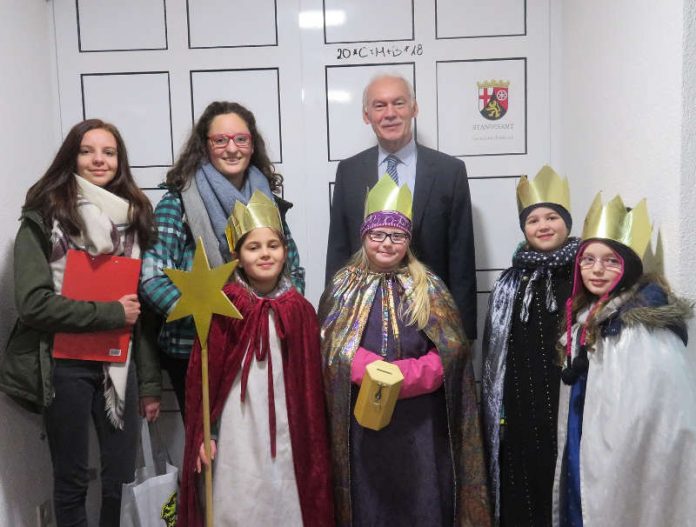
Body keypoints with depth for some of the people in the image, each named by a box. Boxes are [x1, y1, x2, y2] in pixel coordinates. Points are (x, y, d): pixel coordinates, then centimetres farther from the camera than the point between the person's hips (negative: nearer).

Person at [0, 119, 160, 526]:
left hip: (118, 363, 4)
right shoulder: (44, 217, -4)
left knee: (123, 479, 9)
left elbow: (144, 306, 8)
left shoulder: (133, 217, 8)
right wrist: (111, 313, -16)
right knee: (72, 480, 10)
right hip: (65, 365, -3)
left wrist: (149, 382, 7)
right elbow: (33, 302, -14)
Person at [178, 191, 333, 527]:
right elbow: (202, 374, -2)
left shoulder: (300, 311, -1)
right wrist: (200, 433, -3)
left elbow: (311, 385, 3)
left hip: (284, 433, 2)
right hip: (236, 432, -1)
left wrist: (313, 442, 5)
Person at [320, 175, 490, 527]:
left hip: (419, 424, 0)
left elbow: (449, 355, -4)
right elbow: (332, 353, -3)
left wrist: (399, 377, -19)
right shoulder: (341, 289, 5)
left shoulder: (429, 289, 3)